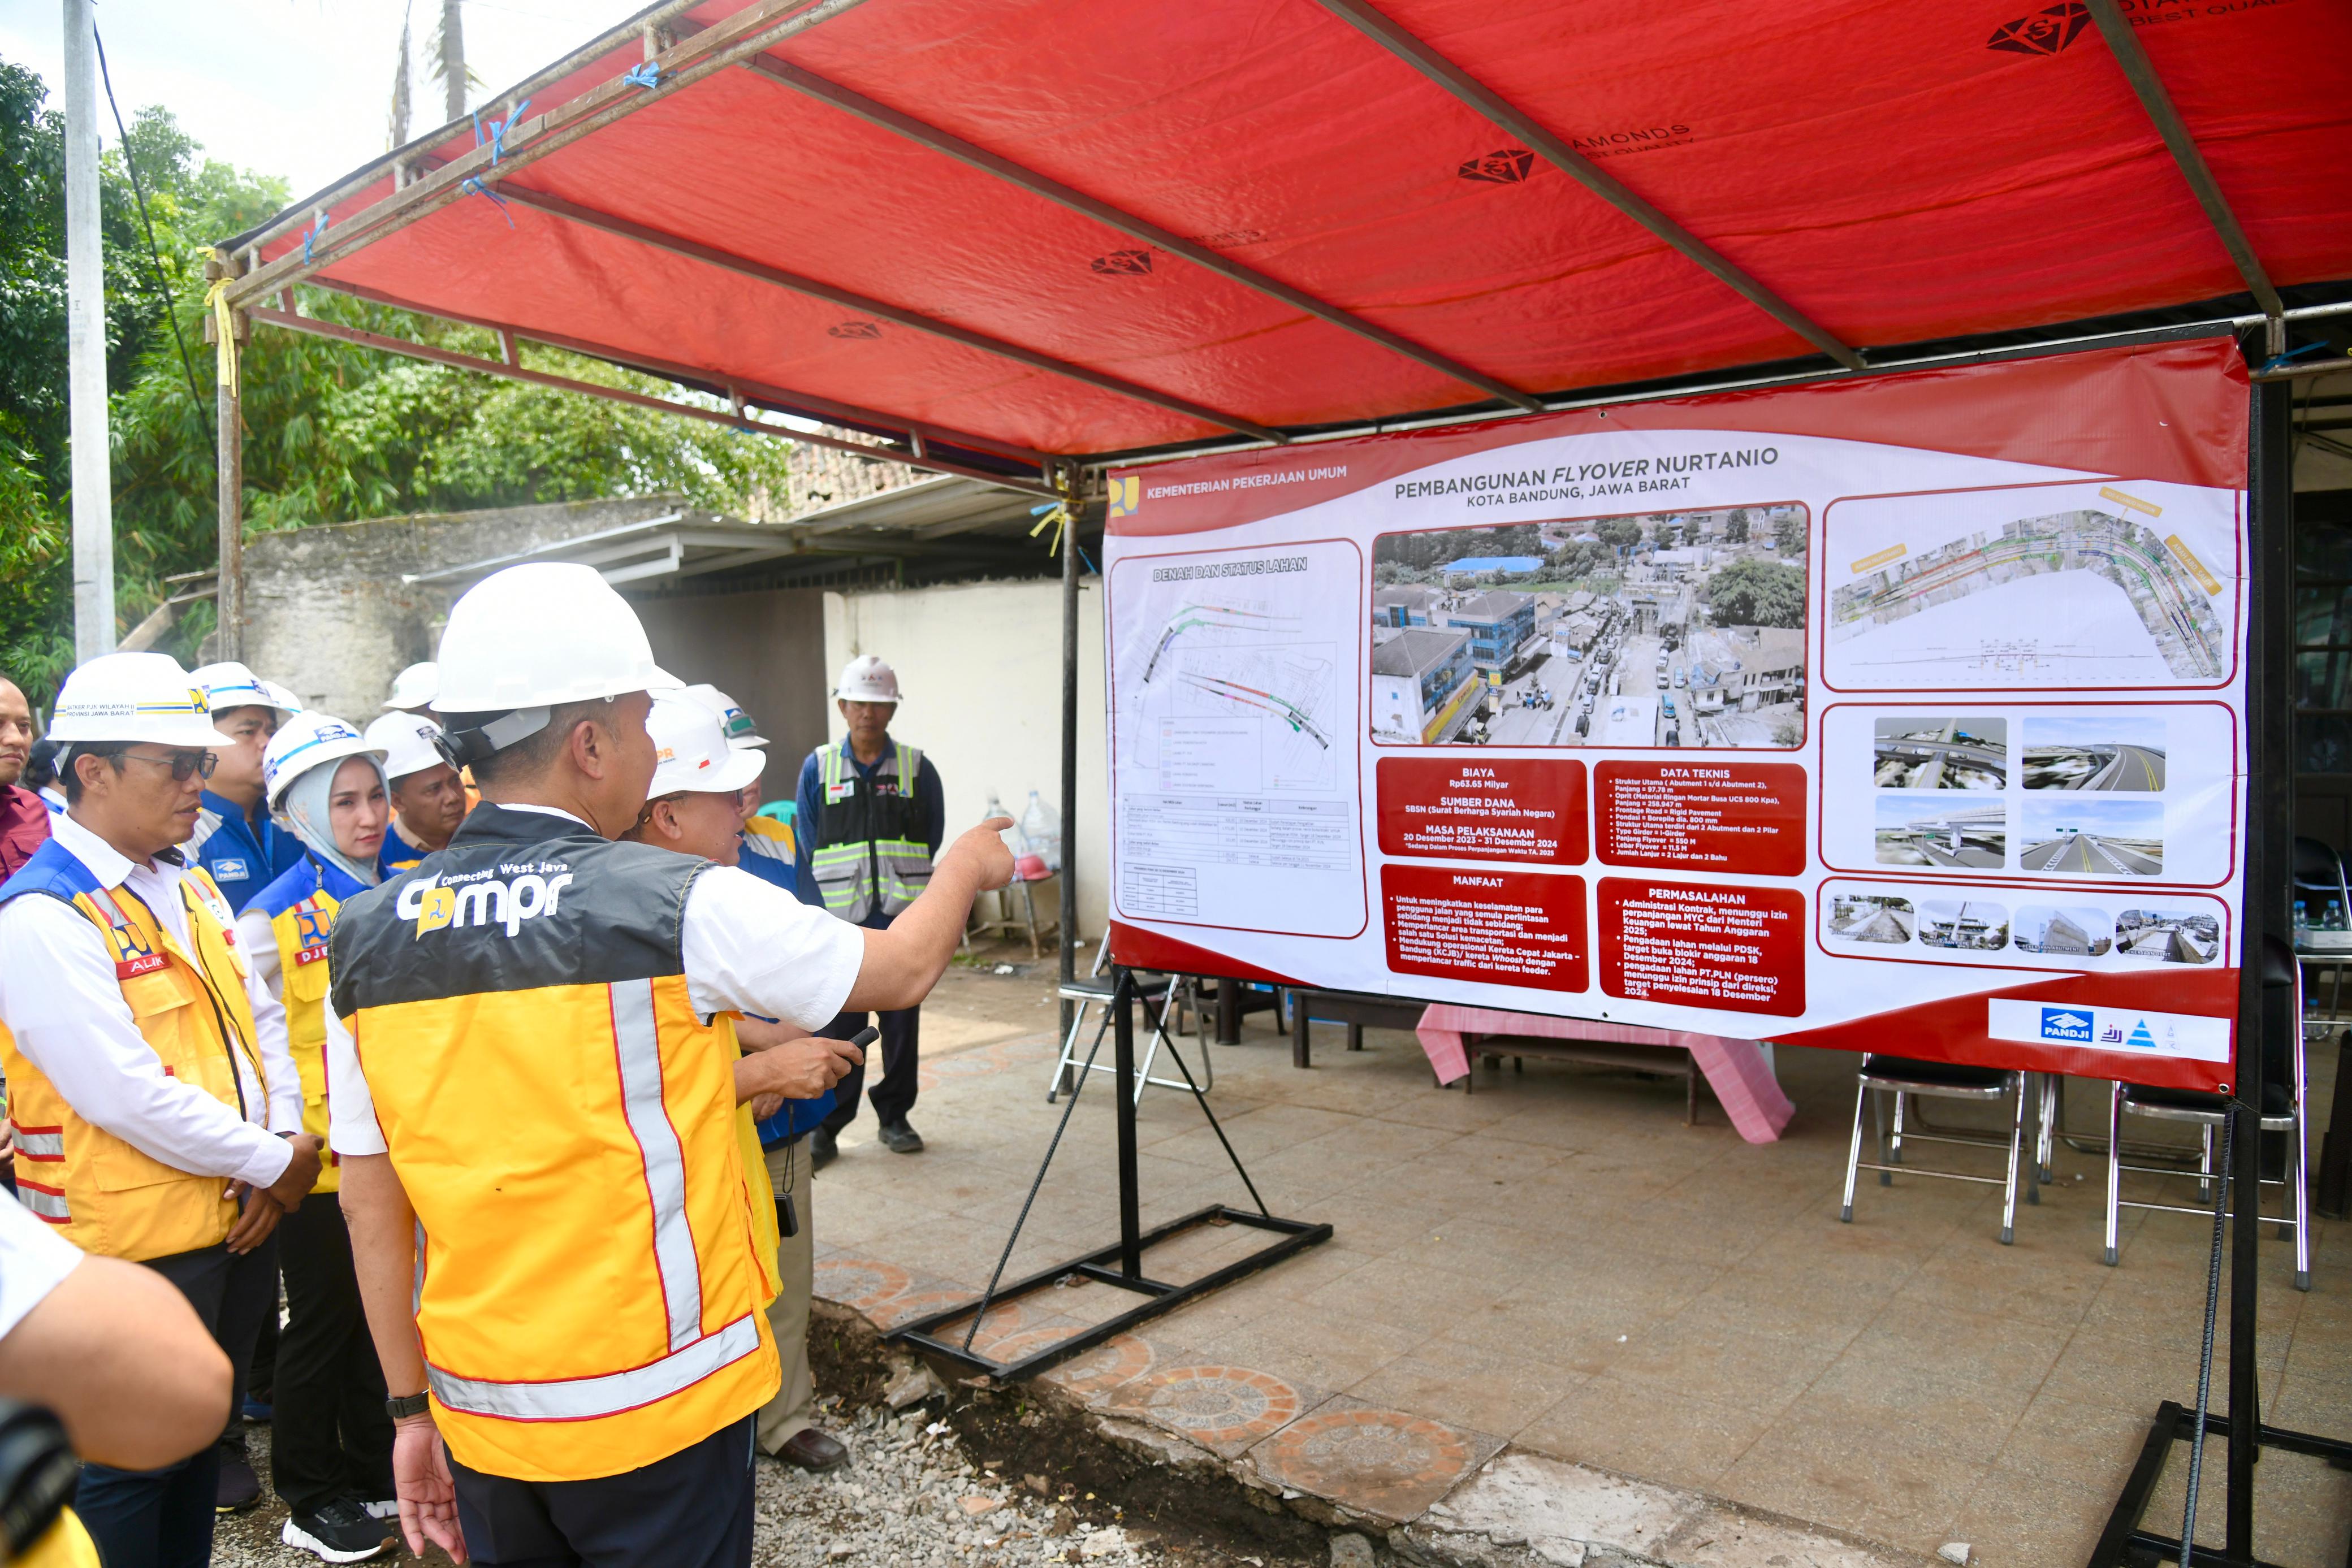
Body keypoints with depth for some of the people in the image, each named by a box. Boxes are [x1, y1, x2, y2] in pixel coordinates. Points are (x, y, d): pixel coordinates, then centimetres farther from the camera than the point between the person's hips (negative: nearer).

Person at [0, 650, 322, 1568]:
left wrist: (283, 1139, -4)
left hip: (238, 1223, 8)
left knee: (200, 1442, 22)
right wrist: (274, 1162, -15)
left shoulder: (190, 887, 7)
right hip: (133, 1249, -7)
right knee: (130, 1468, 11)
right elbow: (130, 1096, -24)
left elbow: (259, 1020, 11)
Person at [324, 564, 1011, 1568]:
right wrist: (964, 869, 16)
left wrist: (413, 1409, 13)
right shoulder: (681, 906, -17)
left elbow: (371, 1205, 2)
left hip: (481, 1416, 5)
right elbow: (900, 972, -3)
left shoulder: (368, 939, -3)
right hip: (657, 1409, -4)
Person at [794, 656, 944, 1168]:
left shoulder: (918, 769, 5)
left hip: (902, 920, 1)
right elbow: (805, 849, 5)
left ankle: (895, 1117, 22)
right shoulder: (818, 768, 5)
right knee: (838, 1028, -1)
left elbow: (933, 840, 9)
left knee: (901, 1023, 9)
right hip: (839, 922, -1)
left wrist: (904, 889, 0)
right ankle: (826, 1126, 9)